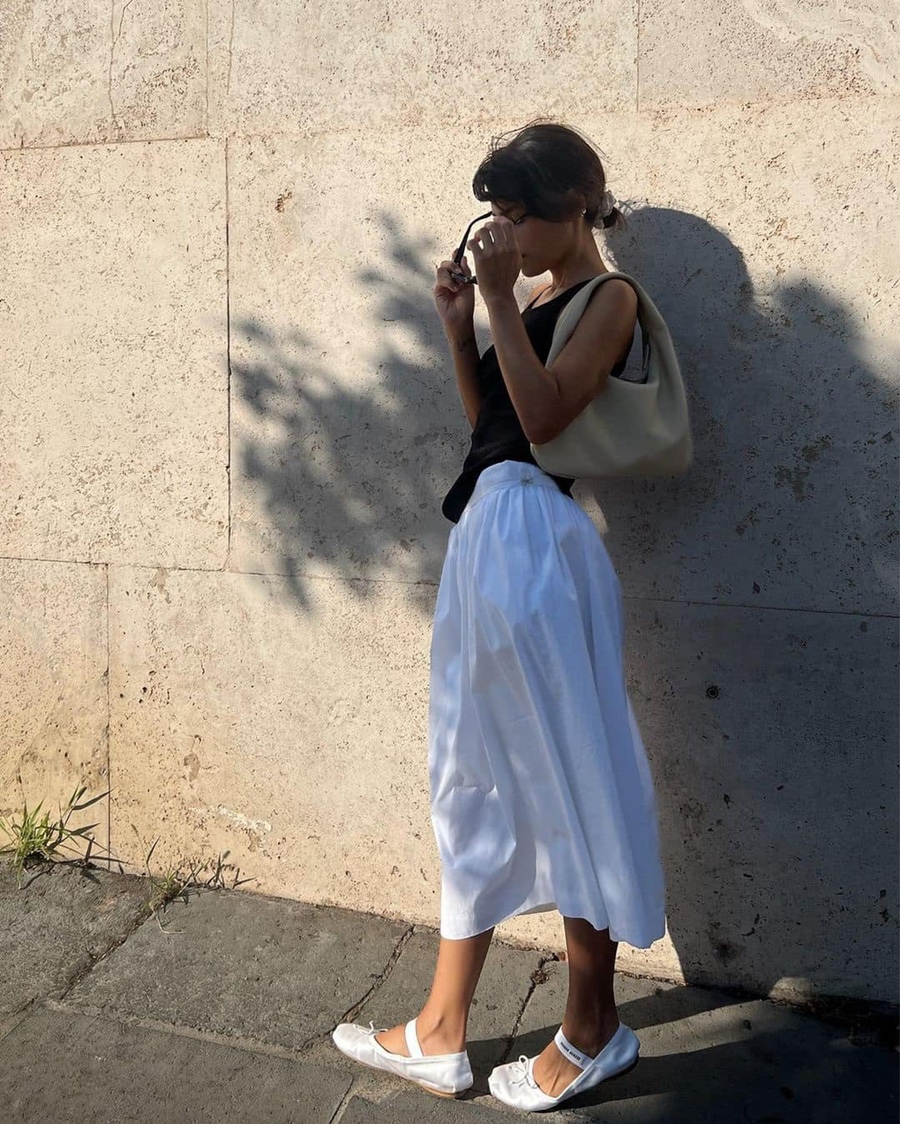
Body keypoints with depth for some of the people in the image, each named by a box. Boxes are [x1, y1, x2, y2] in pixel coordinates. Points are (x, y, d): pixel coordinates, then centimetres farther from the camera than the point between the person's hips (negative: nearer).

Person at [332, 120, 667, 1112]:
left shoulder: (606, 296, -4)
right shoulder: (534, 304, 20)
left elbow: (544, 417, -16)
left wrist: (500, 300, -12)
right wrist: (458, 327, 10)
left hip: (536, 540, -9)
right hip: (485, 535, 9)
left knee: (563, 779, 1)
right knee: (474, 782, 11)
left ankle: (593, 1029, 21)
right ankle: (440, 1036, 24)